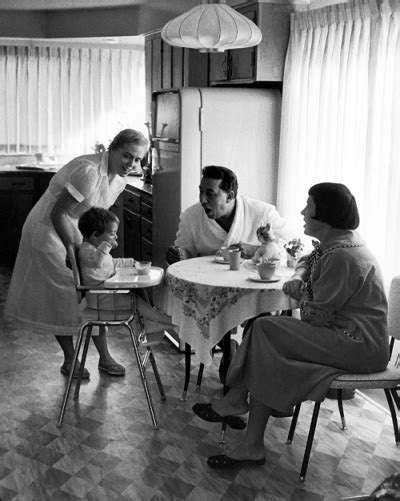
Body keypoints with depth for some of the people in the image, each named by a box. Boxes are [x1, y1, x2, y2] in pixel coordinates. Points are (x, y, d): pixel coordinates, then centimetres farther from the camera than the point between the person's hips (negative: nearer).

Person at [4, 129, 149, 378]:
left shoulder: (120, 179, -2)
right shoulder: (88, 171, -29)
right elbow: (57, 213, -28)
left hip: (77, 235, 8)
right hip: (49, 231, -8)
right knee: (62, 297, 0)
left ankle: (104, 356, 17)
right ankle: (70, 360, 15)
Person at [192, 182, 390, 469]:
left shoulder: (342, 257, -24)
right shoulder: (337, 241, 7)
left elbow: (317, 315, -23)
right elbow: (308, 261, 24)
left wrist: (300, 292, -2)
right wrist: (298, 278, 1)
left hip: (358, 345, -10)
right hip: (346, 332, 10)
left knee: (264, 330, -15)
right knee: (269, 362, -2)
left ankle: (236, 402, 1)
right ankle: (252, 446, 1)